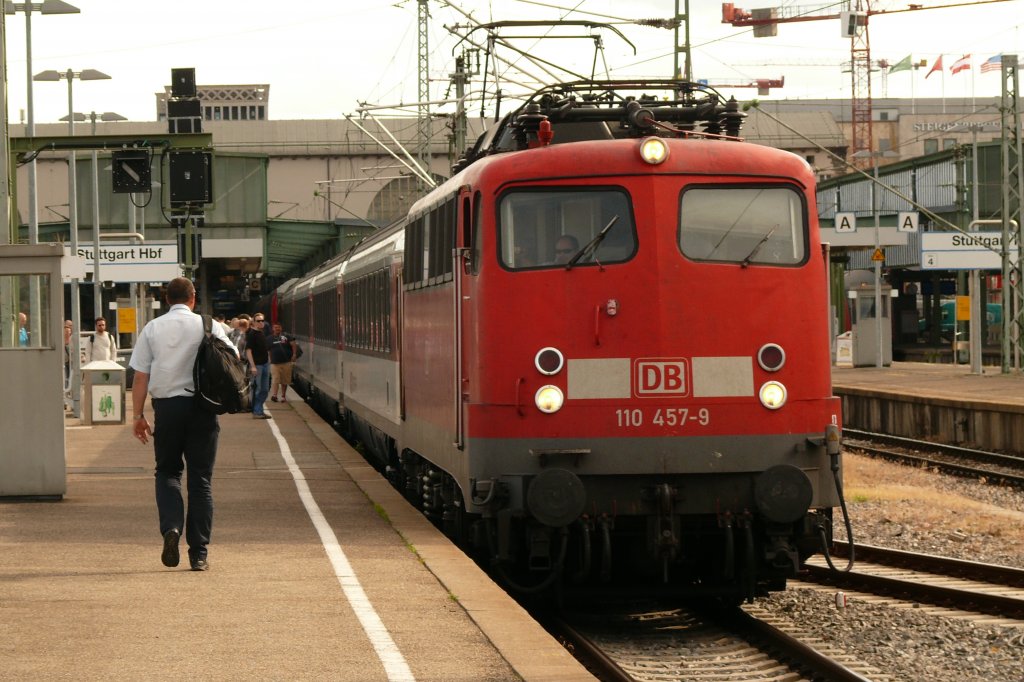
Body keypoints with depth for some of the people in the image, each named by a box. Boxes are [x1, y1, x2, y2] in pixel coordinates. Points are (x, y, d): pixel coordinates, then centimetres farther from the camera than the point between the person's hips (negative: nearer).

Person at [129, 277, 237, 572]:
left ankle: (171, 527, -10)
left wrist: (138, 415, 5)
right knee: (200, 478, 6)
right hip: (201, 407, 0)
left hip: (166, 406, 1)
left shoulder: (152, 329, 4)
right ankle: (198, 553, 5)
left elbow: (141, 376, 1)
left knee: (167, 471, 16)